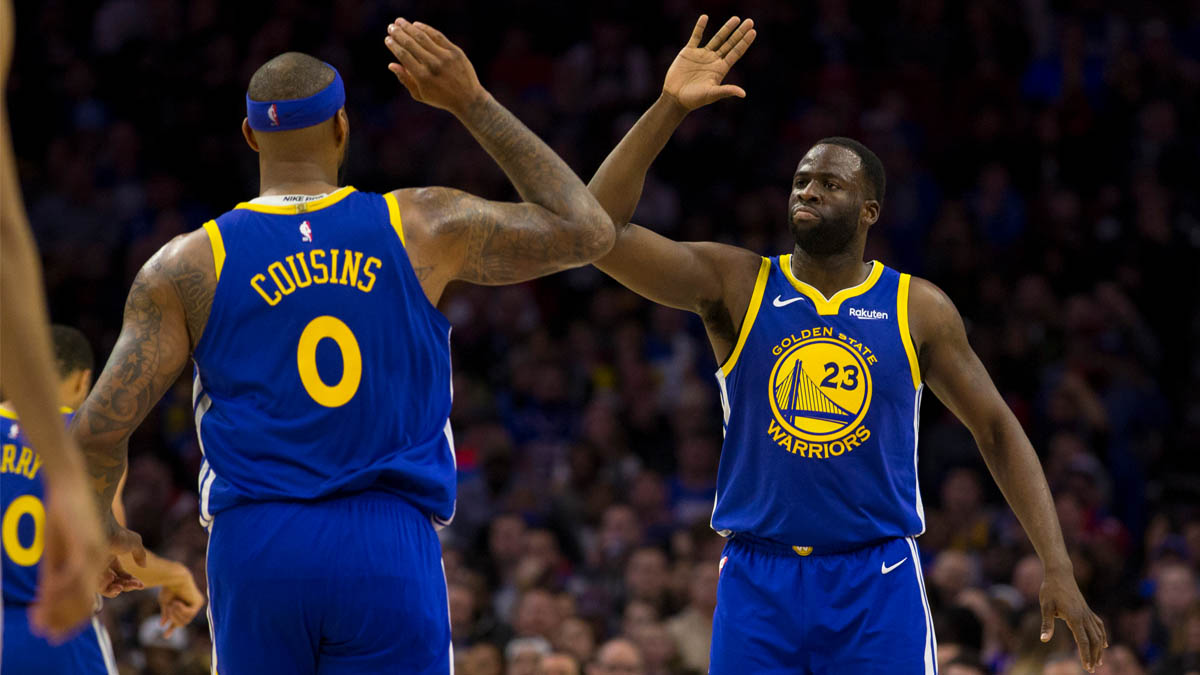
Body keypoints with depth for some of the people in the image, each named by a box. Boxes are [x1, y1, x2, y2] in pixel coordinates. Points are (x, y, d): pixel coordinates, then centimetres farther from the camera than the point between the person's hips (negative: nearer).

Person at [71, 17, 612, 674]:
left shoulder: (190, 266, 1)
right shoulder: (421, 227, 2)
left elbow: (99, 429, -2)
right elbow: (586, 231, 13)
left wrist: (97, 522, 20)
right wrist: (473, 102, 14)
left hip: (256, 549, 1)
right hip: (390, 549, -1)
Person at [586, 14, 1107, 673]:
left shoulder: (918, 309, 3)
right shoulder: (736, 284, 1)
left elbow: (996, 429, 9)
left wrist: (1058, 568, 0)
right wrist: (670, 107, -17)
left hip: (877, 584, 0)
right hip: (757, 581, 0)